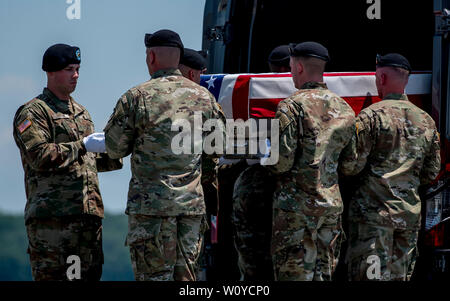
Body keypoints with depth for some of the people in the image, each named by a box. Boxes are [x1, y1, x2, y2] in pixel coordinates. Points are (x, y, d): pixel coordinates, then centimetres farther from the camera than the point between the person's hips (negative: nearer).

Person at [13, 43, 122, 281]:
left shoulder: (81, 113, 24)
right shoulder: (32, 113, -2)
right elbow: (40, 156, -16)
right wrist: (82, 146, -17)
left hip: (88, 214, 8)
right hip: (52, 215, -8)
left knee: (90, 274, 5)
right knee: (52, 276, -9)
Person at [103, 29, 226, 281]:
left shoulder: (137, 97, -7)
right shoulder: (203, 96, 7)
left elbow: (114, 149, 0)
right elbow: (219, 143, 20)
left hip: (151, 203, -4)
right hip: (193, 203, 4)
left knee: (154, 276, -3)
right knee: (186, 276, 9)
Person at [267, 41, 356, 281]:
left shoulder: (292, 106, -11)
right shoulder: (345, 109, 10)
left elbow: (281, 162, -16)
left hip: (296, 205, -6)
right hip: (332, 206, 6)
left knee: (294, 273, -4)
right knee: (324, 273, 11)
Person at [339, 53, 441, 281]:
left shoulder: (372, 115, -9)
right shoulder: (426, 121, 10)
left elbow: (350, 165, -12)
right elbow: (431, 174, 15)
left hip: (374, 211, -6)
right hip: (410, 211, 6)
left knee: (369, 276, -7)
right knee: (400, 276, 10)